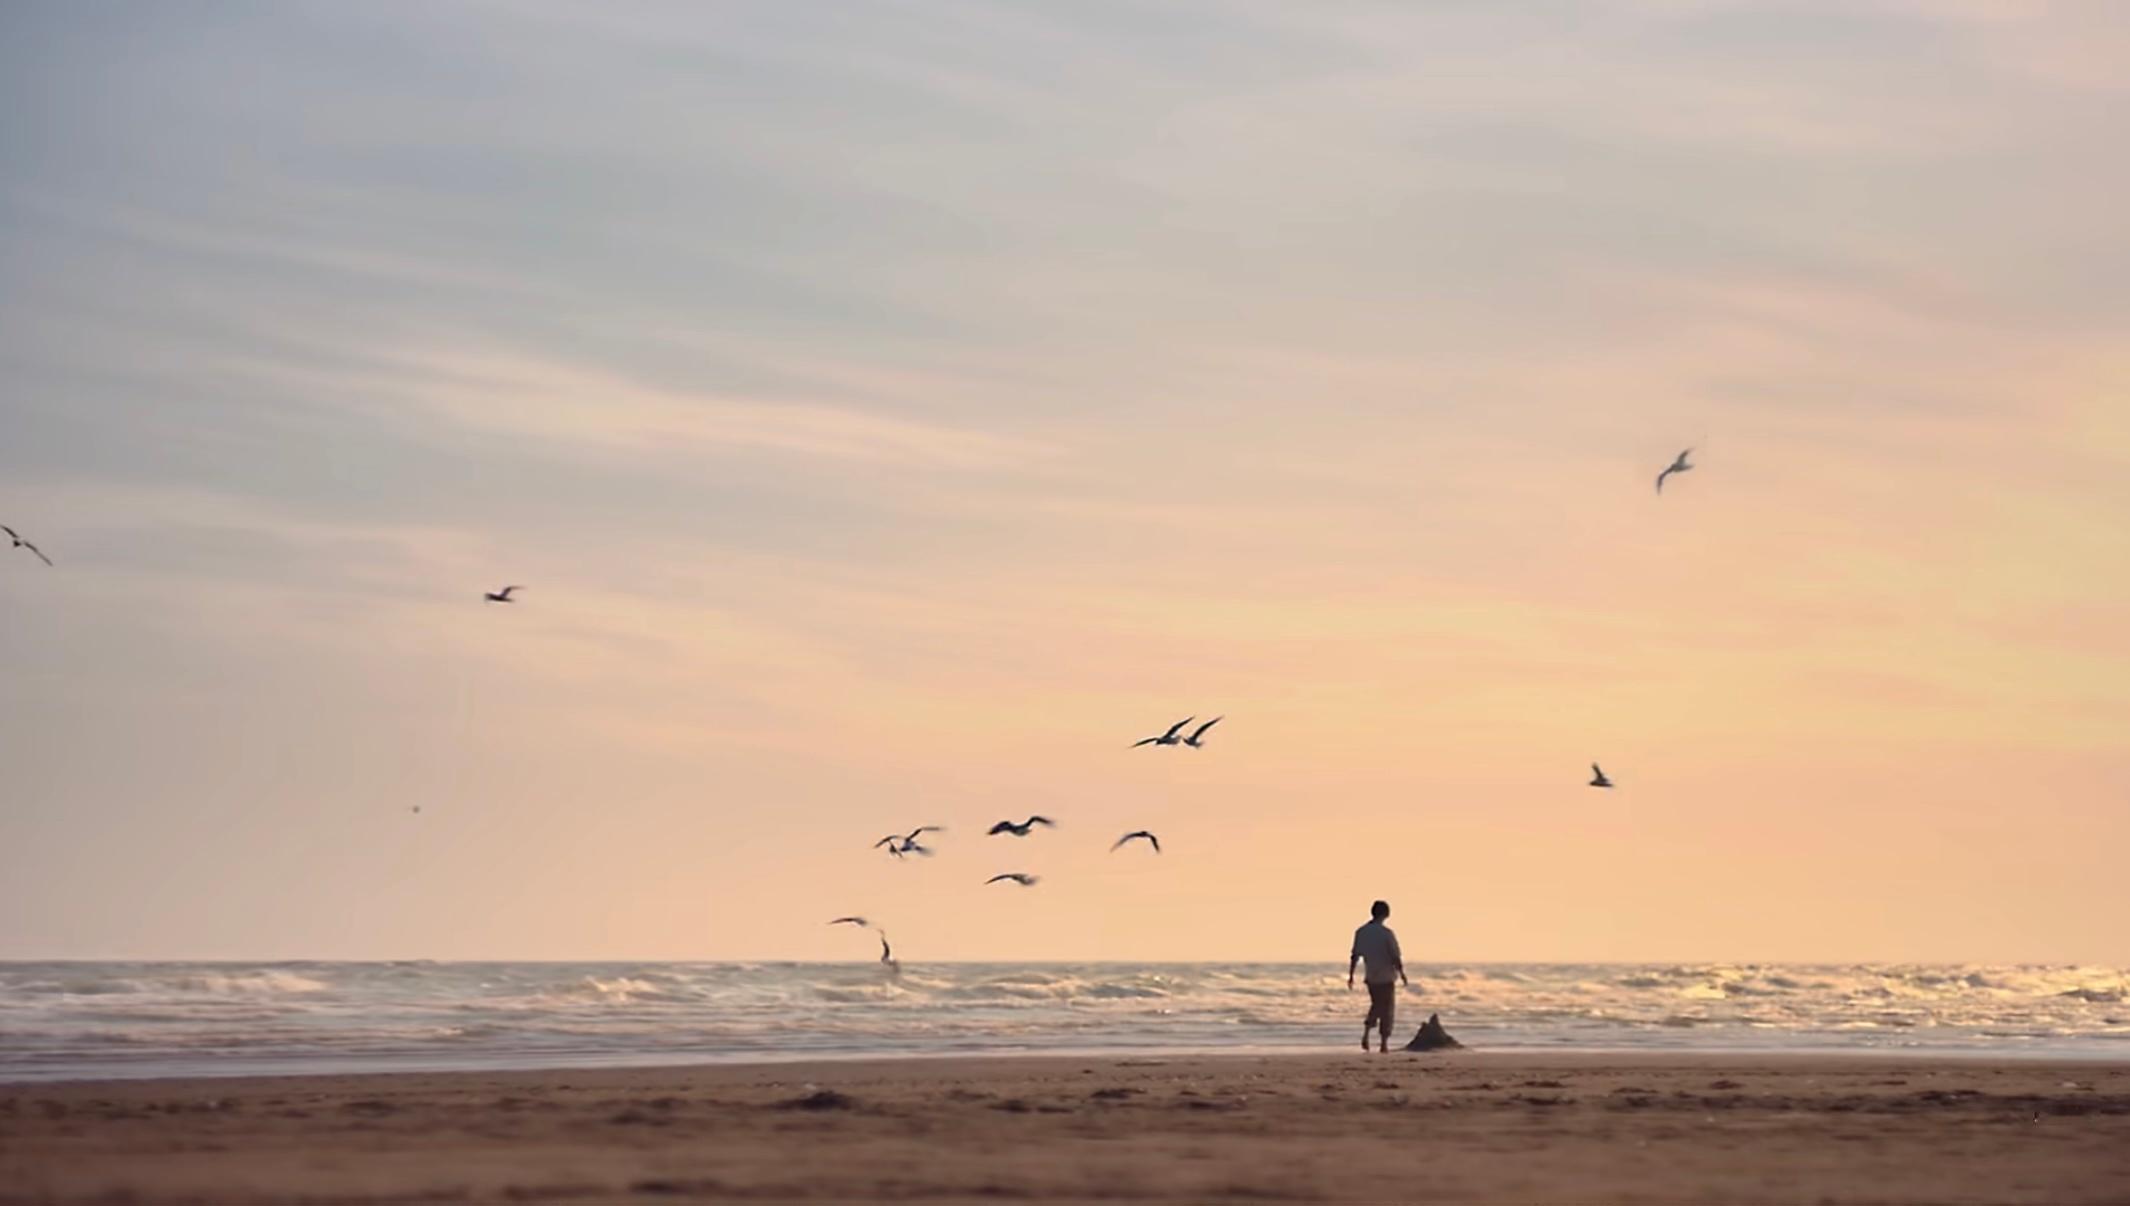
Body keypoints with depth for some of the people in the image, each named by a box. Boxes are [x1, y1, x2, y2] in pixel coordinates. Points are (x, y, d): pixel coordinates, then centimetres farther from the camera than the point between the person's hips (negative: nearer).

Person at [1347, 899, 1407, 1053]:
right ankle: (1384, 1043, 7)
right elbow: (1396, 957, -14)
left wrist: (1350, 976, 9)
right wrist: (1403, 976, -3)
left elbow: (1354, 956, 1)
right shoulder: (1387, 933, -15)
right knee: (1388, 1010, 8)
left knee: (1376, 1005, 22)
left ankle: (1366, 1033, 2)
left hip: (1370, 977, 4)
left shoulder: (1361, 932, -2)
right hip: (1387, 977, -4)